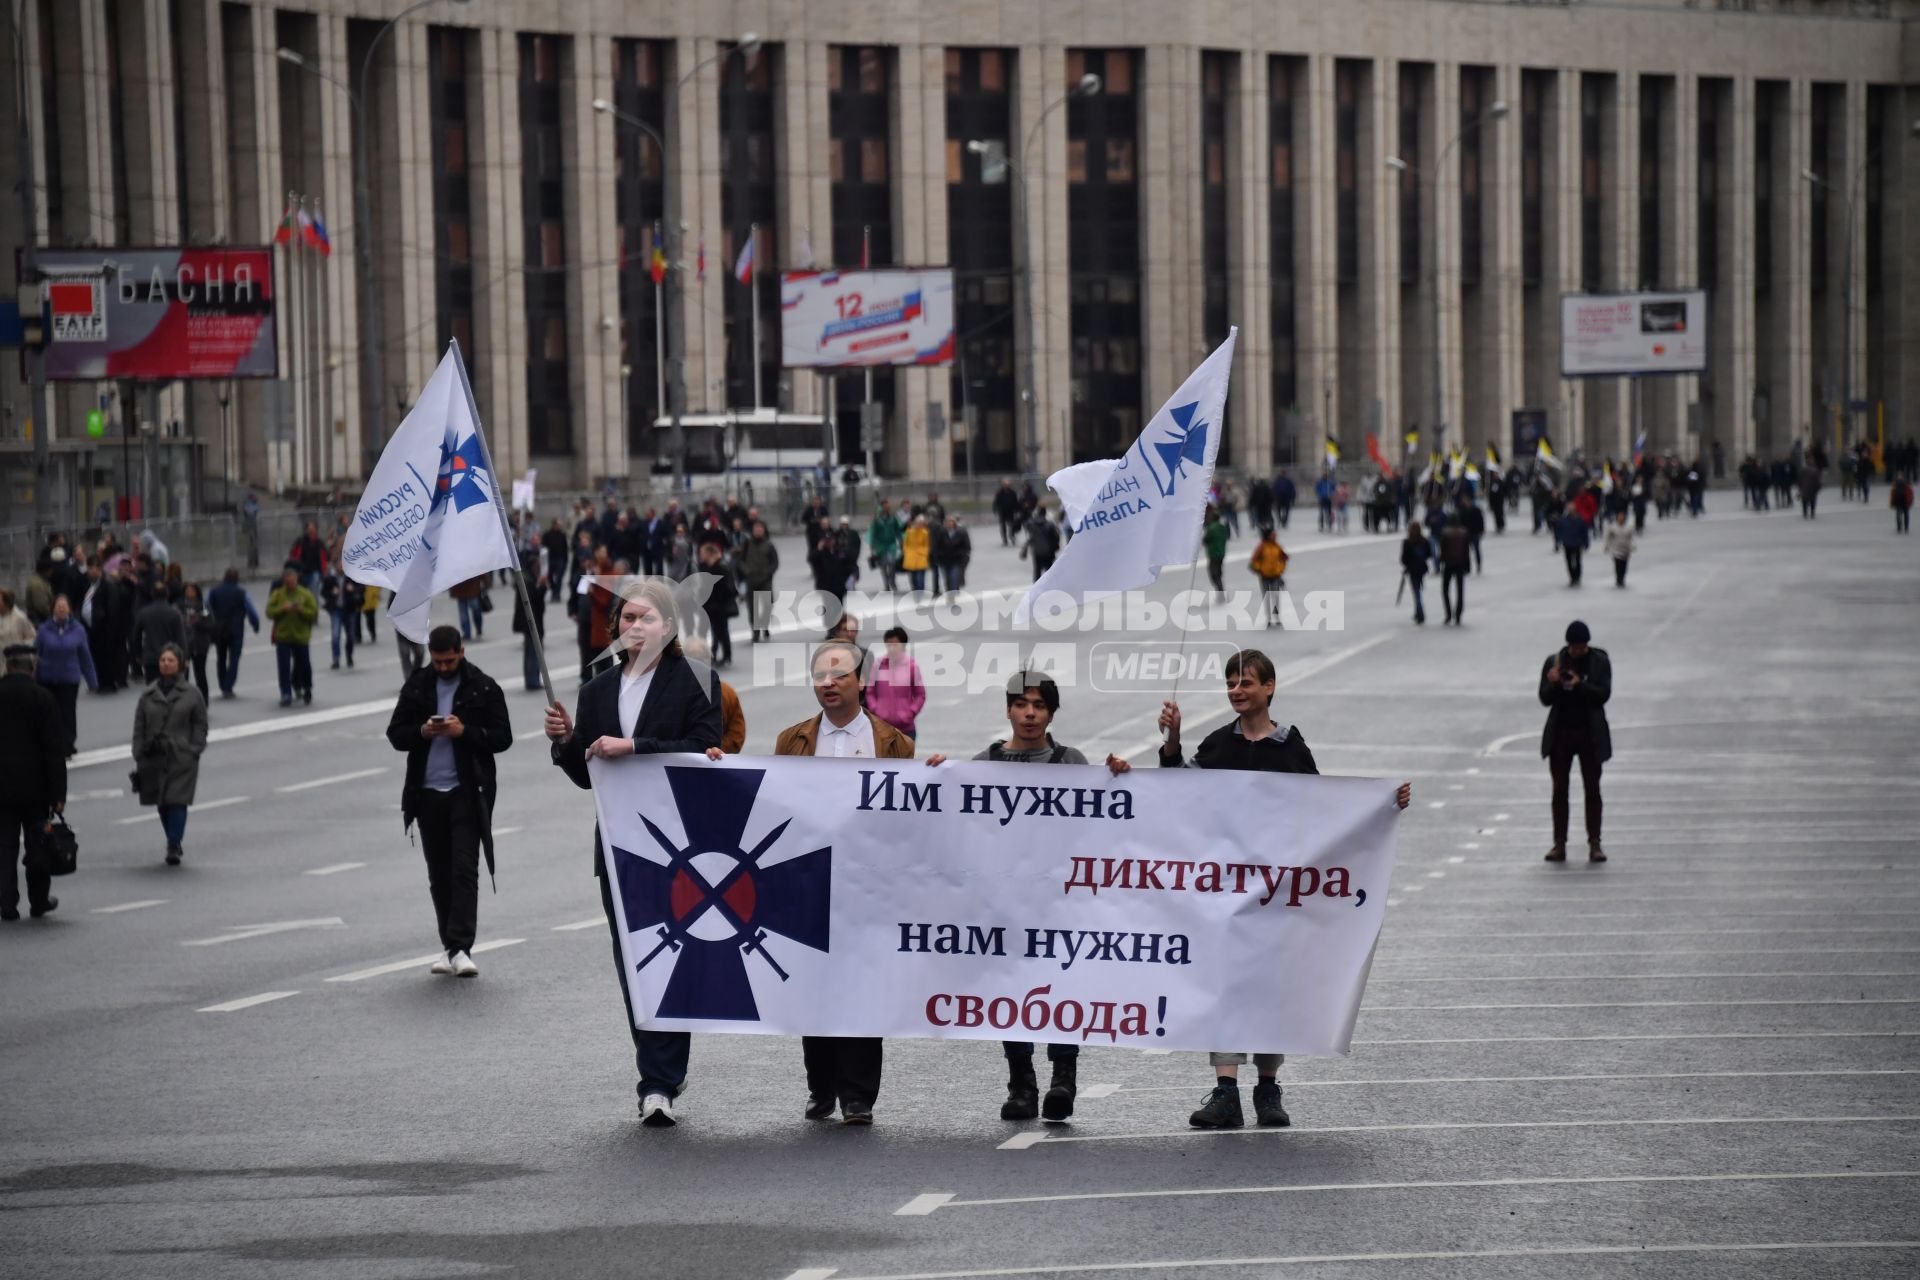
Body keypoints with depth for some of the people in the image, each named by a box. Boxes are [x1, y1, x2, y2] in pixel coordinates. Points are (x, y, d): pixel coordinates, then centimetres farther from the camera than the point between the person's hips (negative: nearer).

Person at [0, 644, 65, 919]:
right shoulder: (41, 697, -9)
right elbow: (55, 749, -10)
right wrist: (58, 793, -6)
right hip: (35, 786, -2)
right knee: (37, 845, 11)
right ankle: (38, 901, 18)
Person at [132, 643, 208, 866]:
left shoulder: (192, 694, 2)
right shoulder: (148, 695, 9)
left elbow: (200, 725, 4)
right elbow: (139, 728, 9)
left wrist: (194, 751, -6)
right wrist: (138, 756, 2)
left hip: (181, 758, -3)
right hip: (154, 757, 3)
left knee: (177, 801, -11)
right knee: (162, 804, 8)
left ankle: (173, 847, -12)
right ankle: (174, 845, 22)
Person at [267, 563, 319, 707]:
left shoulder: (305, 594, -1)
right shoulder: (277, 594, 1)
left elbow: (314, 613, -5)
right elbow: (269, 612, -4)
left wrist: (300, 610, -21)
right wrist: (282, 609, -20)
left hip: (300, 636, 0)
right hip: (282, 637, 0)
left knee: (303, 664, 9)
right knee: (284, 667, -6)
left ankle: (307, 689, 32)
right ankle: (286, 695, -3)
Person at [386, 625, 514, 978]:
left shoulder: (484, 688, 0)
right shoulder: (416, 686, 9)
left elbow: (503, 737, -3)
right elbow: (395, 734, 8)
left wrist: (464, 731, -18)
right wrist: (422, 732, -12)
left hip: (467, 793, -4)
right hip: (427, 793, 4)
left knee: (465, 871, -11)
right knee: (439, 874, 9)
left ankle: (461, 949, -15)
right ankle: (449, 947, 16)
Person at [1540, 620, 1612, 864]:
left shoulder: (1600, 661, -2)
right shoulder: (1554, 661, 1)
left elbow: (1604, 694, -10)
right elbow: (1545, 699, -1)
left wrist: (1580, 684, -23)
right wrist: (1553, 683, -21)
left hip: (1590, 734, -1)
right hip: (1560, 734, 1)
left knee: (1592, 789, 2)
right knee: (1559, 790, 2)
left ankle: (1594, 844, 3)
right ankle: (1559, 844, 4)